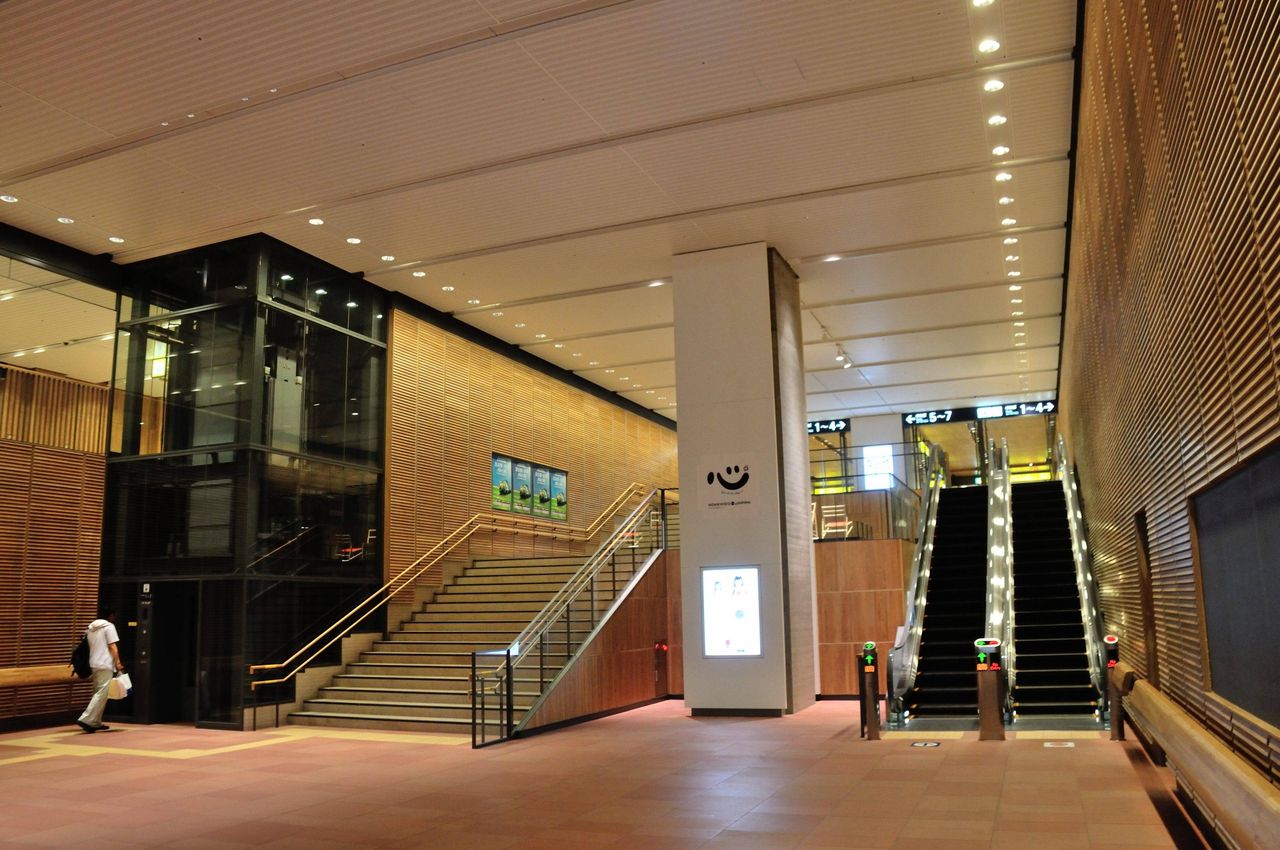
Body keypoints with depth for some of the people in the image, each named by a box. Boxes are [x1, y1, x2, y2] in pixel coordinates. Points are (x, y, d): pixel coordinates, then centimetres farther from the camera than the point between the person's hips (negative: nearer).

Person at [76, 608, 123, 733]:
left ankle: (95, 723, 14)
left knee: (98, 693, 14)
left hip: (94, 664, 8)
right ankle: (86, 719, -17)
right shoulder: (109, 626, -5)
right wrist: (118, 663, -6)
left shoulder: (91, 628, 16)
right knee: (101, 694, -8)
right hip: (105, 665, -8)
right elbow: (112, 647, -9)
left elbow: (90, 646, 17)